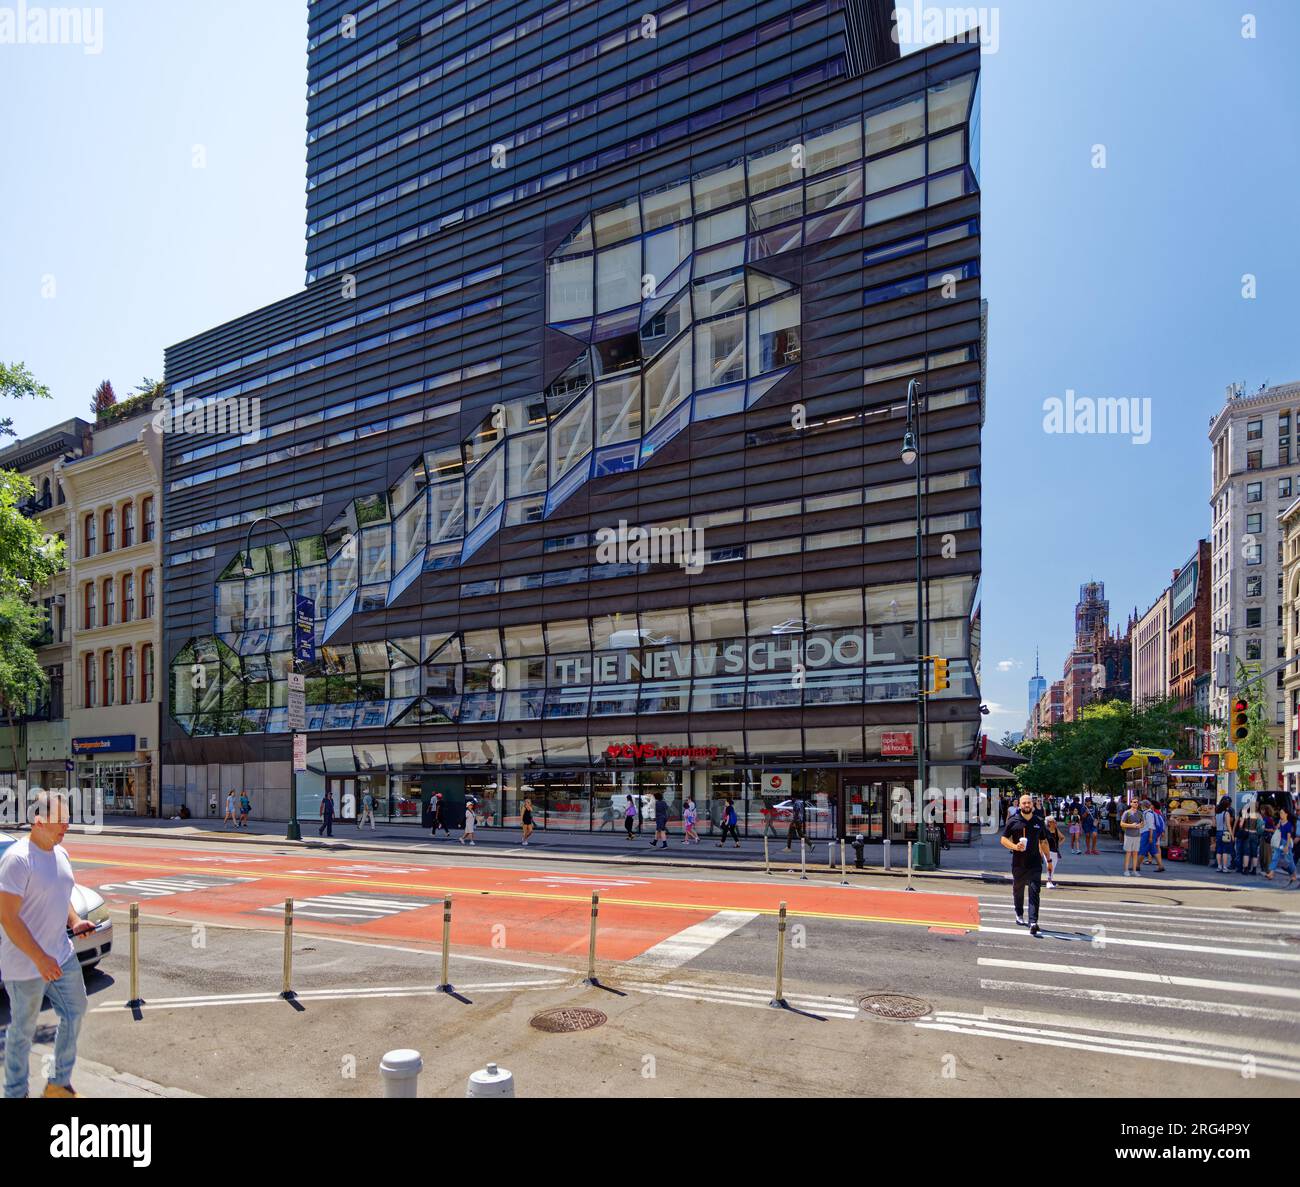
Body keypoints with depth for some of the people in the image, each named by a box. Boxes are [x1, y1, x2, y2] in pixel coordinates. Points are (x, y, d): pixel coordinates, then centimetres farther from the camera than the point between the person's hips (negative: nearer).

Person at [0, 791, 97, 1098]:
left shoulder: (60, 853, 5)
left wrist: (74, 921, 0)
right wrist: (40, 958, -25)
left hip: (62, 955, 8)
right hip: (25, 964, -8)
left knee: (75, 1013, 15)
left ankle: (59, 1083, 32)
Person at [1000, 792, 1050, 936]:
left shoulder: (1039, 821, 8)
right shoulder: (1013, 821, 0)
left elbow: (1044, 842, 17)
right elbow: (1003, 839, 1)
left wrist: (1049, 859, 15)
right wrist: (1015, 847, -16)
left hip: (1035, 863, 1)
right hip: (1018, 863, 0)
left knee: (1034, 892, -9)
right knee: (1018, 890, 13)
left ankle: (1033, 922, -14)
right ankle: (1019, 914, 35)